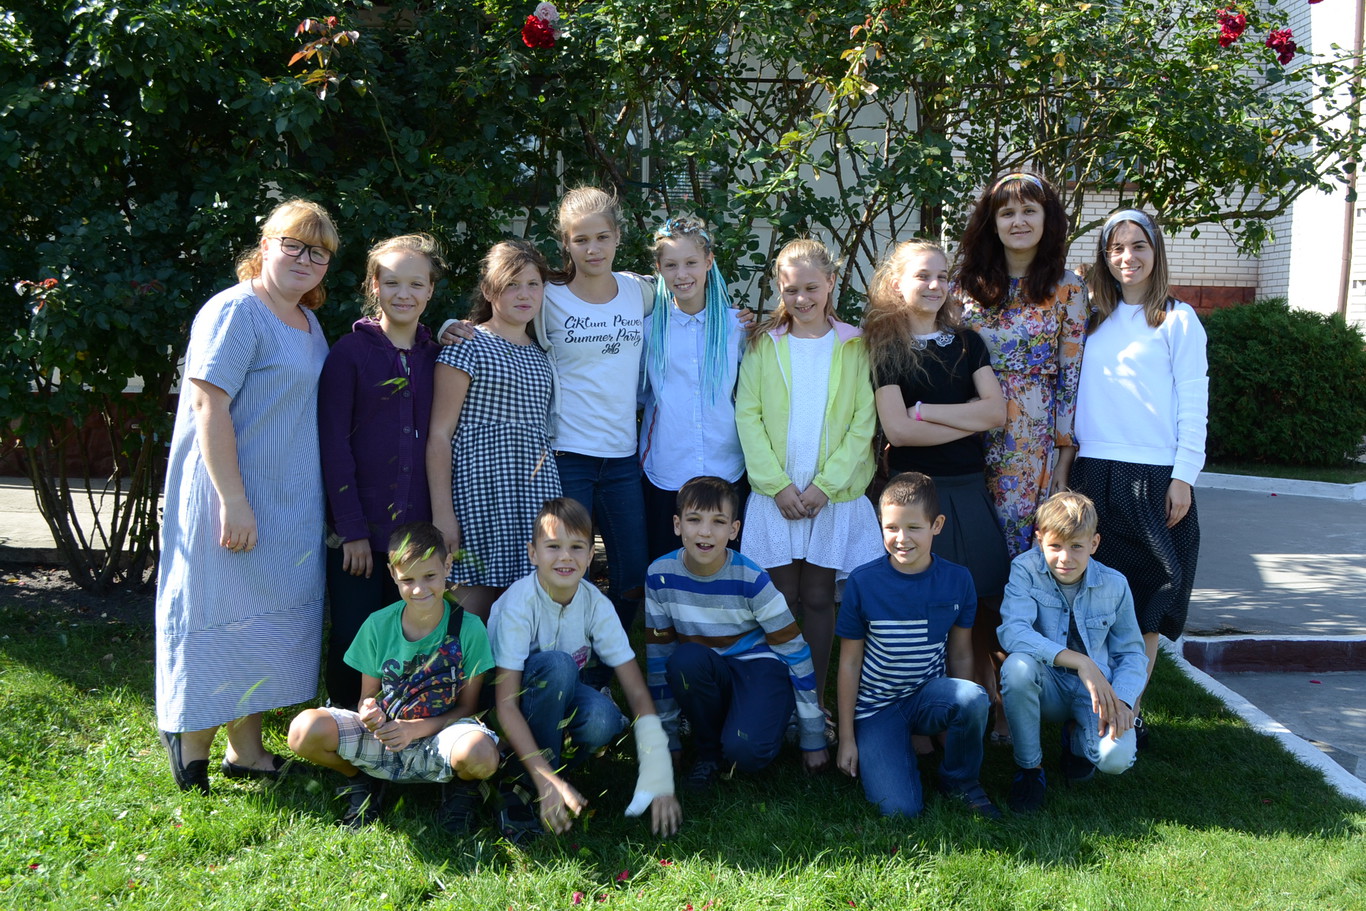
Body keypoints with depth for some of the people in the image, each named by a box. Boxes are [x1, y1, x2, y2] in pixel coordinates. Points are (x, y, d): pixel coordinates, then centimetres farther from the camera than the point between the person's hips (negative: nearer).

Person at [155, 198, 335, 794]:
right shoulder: (235, 311, -13)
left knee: (272, 623, 13)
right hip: (236, 499, -9)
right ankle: (191, 743, 17)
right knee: (226, 616, -1)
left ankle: (247, 750, 24)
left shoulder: (308, 321, 14)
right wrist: (233, 500, -24)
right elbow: (209, 405, -20)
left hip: (292, 503, 9)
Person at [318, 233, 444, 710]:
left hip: (418, 528, 4)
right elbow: (334, 444, -7)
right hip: (359, 528, -3)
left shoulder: (436, 355, 9)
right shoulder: (350, 352, -3)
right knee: (353, 637, 3)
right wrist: (352, 528, -11)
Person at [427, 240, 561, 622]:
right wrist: (442, 512, -13)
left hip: (537, 492, 6)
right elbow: (439, 435, -6)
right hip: (482, 492, -5)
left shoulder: (540, 355, 18)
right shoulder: (468, 346, -1)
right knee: (479, 609, -5)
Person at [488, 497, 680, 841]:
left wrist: (659, 776, -25)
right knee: (556, 664, -33)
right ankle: (521, 788, -20)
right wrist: (547, 780, -37)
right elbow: (506, 704, -27)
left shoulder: (596, 604, -14)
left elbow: (638, 692, -14)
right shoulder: (518, 604, -24)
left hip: (564, 700, 3)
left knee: (603, 719, -31)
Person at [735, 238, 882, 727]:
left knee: (819, 599, 5)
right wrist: (777, 484, -10)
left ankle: (815, 700, 15)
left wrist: (825, 485, -11)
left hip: (834, 494, 0)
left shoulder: (854, 346, 2)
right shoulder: (763, 344, 5)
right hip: (775, 493, 1)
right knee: (783, 599, 4)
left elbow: (863, 423, -2)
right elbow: (747, 416, -1)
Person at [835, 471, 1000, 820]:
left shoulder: (957, 580, -4)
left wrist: (965, 717, 6)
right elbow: (849, 662, -4)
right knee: (900, 808, -19)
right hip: (877, 707, -2)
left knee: (974, 697, -33)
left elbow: (960, 654, 5)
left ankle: (960, 781, -4)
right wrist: (846, 737, -2)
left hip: (928, 695, 2)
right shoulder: (863, 583, -10)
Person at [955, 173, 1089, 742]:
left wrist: (1064, 452, -4)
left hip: (1033, 443, -2)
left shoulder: (1067, 289, 3)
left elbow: (1072, 374, 1)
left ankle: (1010, 701, 9)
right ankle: (980, 691, 15)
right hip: (972, 437, 2)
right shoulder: (969, 283, 9)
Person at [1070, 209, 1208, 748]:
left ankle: (1129, 710, 10)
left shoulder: (1178, 320, 2)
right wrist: (1069, 468, 8)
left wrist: (1184, 475, -10)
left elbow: (1193, 403, -2)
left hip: (1154, 476, -3)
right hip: (1093, 475, 3)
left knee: (1145, 603, 0)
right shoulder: (1094, 322, 14)